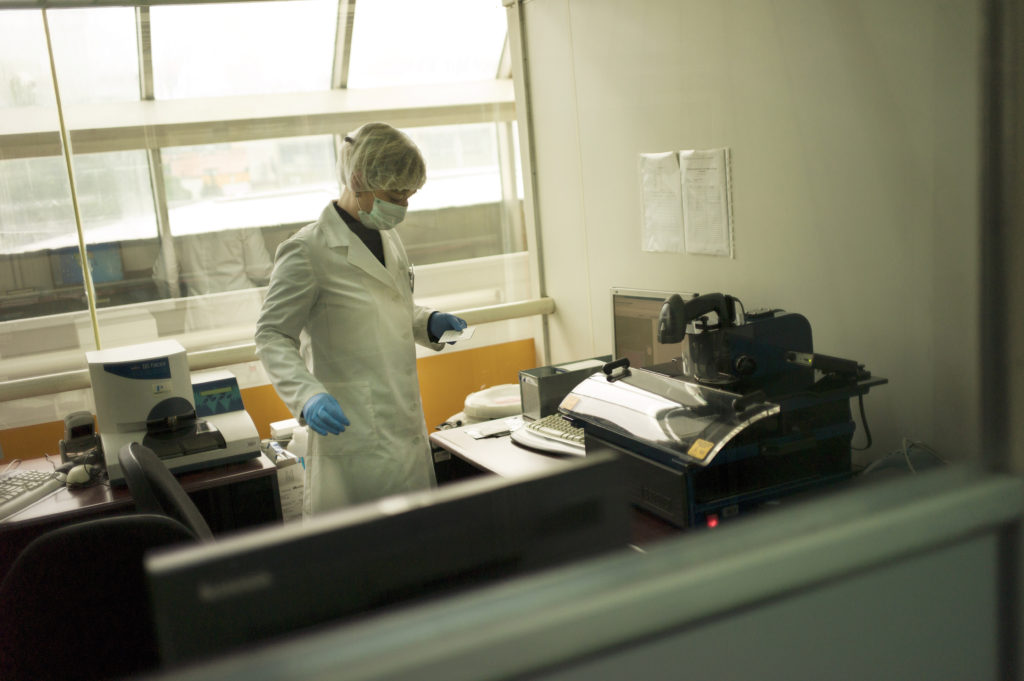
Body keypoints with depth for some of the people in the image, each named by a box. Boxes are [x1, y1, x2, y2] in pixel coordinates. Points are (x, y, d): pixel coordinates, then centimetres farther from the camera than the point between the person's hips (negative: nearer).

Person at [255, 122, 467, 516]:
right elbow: (272, 337, -10)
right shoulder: (308, 251, -13)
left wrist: (428, 323, 5)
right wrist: (307, 394, -26)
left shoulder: (388, 238, 11)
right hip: (352, 431, -7)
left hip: (407, 432, 8)